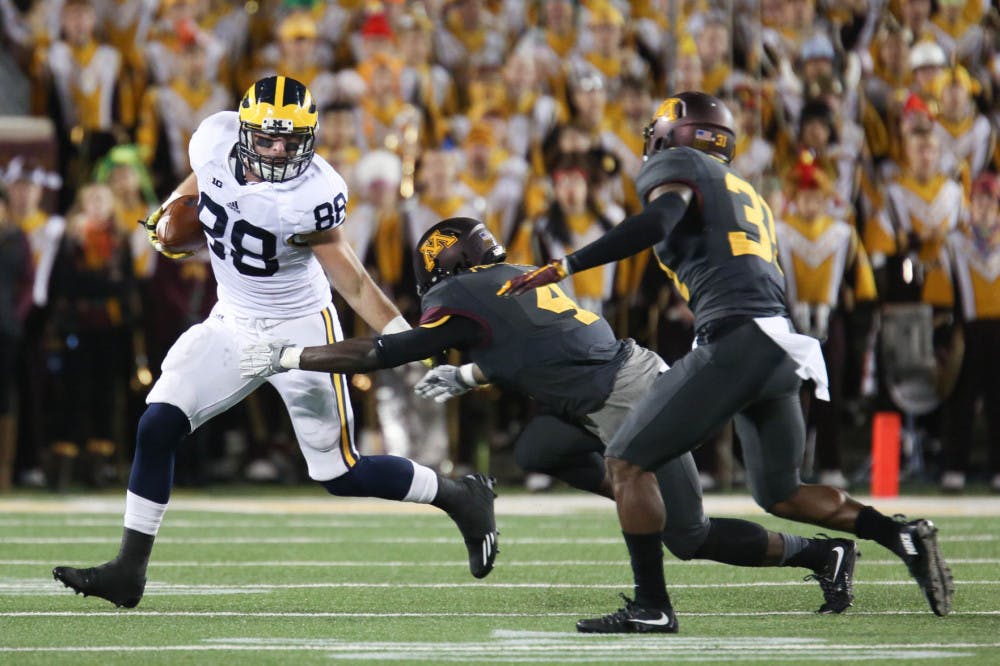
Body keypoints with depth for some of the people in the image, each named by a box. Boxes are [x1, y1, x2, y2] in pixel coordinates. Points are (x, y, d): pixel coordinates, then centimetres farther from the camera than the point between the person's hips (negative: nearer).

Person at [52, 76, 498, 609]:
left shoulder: (312, 195, -27)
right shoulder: (215, 138, -12)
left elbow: (349, 277, -18)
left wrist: (403, 336, -24)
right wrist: (172, 213, -1)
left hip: (299, 328, -5)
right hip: (232, 324, 5)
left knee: (341, 475, 0)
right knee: (157, 426, -8)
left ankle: (461, 497, 24)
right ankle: (129, 570, -1)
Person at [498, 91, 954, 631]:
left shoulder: (677, 166, 6)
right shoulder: (747, 195, 30)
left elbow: (657, 222, -15)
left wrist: (563, 267, -19)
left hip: (735, 338, -8)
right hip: (782, 350, 8)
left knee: (628, 461, -2)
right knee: (781, 494, 22)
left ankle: (651, 606, -5)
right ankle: (905, 537, 10)